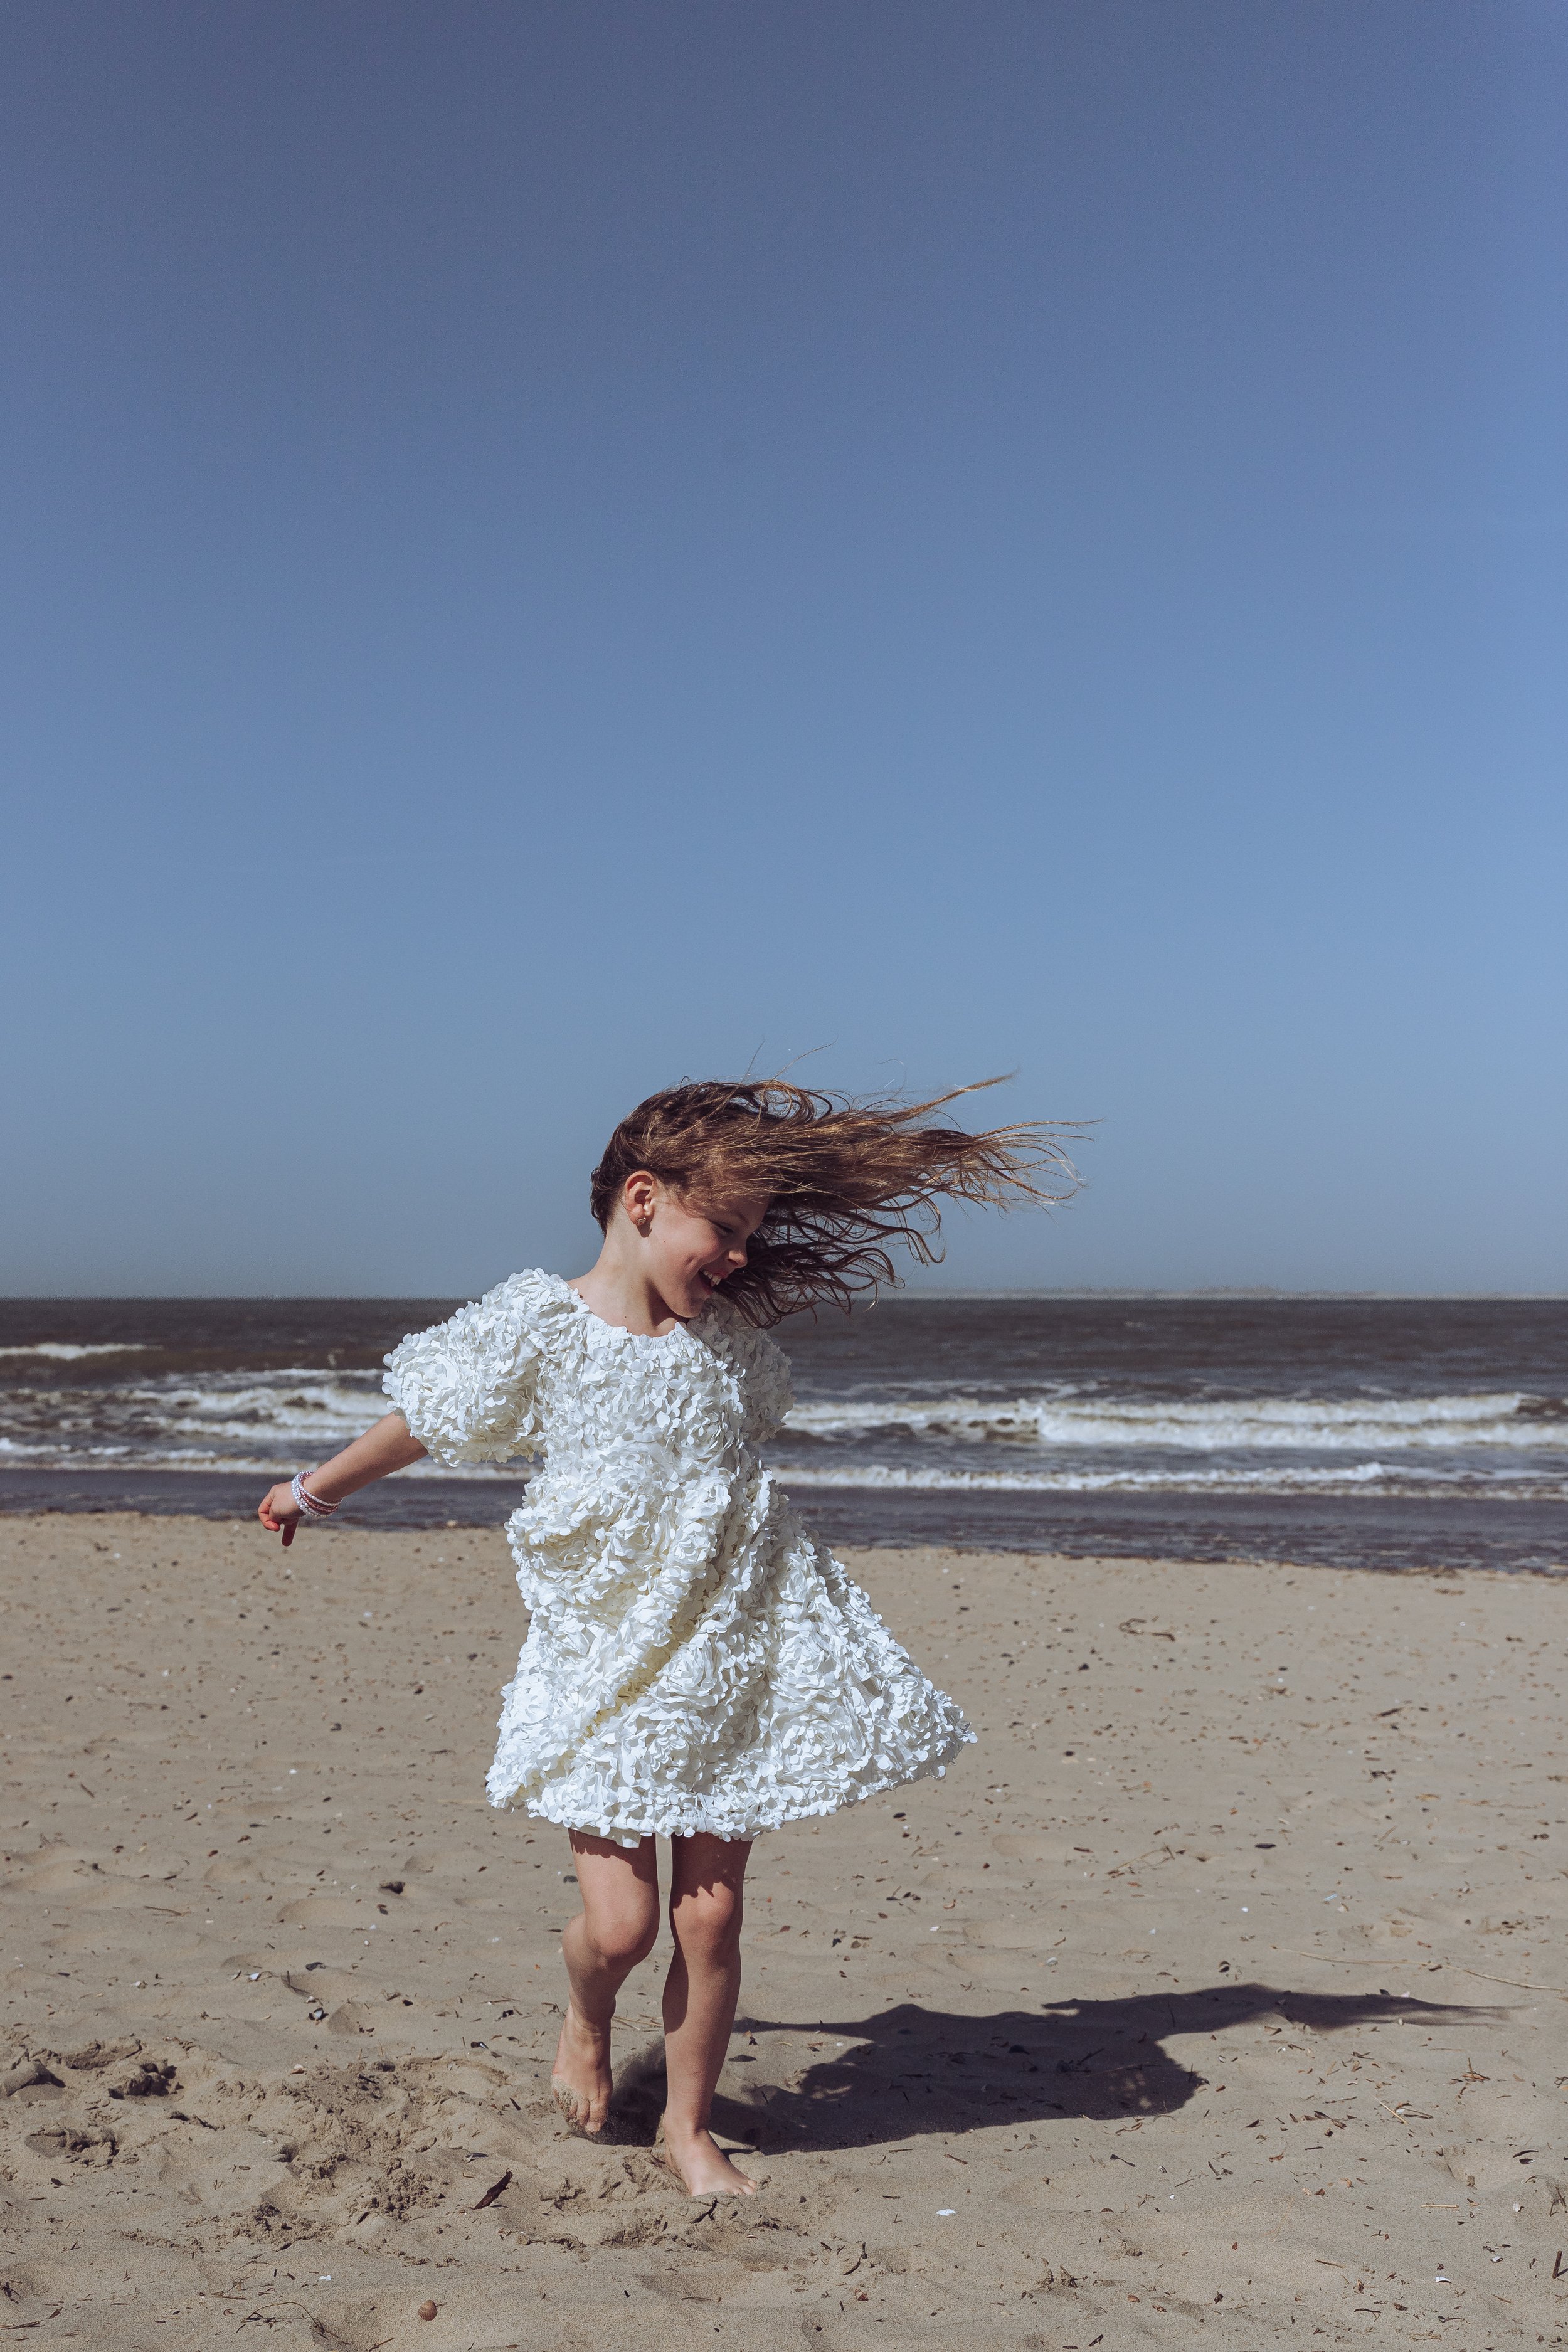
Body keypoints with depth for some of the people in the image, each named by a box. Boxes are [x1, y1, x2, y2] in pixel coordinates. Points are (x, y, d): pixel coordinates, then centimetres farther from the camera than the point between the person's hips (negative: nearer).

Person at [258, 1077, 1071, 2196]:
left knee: (712, 1915, 6)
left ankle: (691, 2124, 28)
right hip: (605, 1657, -3)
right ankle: (586, 2020, 33)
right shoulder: (536, 1326, -9)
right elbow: (420, 1424, 6)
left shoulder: (731, 1325, 0)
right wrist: (314, 1492, 16)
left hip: (733, 1653, 3)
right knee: (620, 1923, -4)